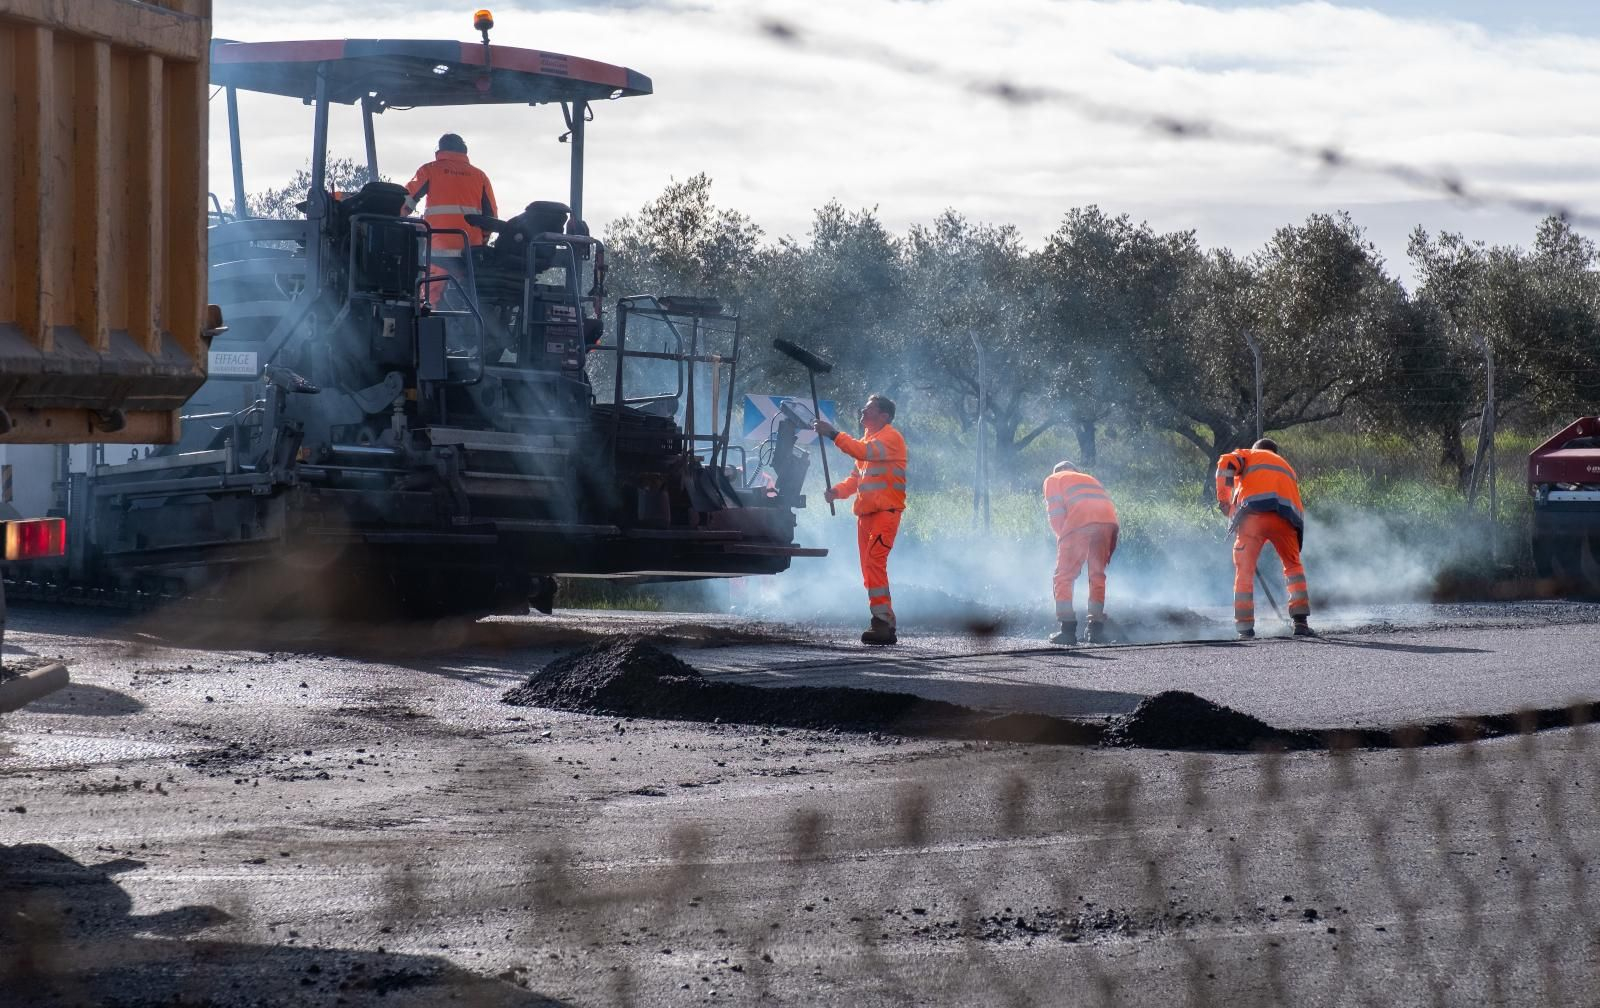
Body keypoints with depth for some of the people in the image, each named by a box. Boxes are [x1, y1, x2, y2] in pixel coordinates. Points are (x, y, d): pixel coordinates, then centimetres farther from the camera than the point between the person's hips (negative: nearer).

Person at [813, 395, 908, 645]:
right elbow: (857, 477, 23)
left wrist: (833, 434, -23)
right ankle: (885, 624, 13)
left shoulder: (891, 437, -7)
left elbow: (863, 452, -25)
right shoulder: (868, 439, 23)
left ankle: (881, 622, -22)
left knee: (874, 563, -19)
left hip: (885, 511, -10)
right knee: (869, 567, 9)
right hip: (865, 512, 10)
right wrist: (837, 490, 4)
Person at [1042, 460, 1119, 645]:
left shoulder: (1053, 480, 25)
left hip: (1080, 521, -4)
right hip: (1109, 521, 5)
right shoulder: (1090, 479, 39)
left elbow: (1055, 512, 8)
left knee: (1064, 577, 3)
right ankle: (1097, 629, 11)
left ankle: (1068, 629, -5)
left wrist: (1062, 536, 18)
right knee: (1097, 575, 16)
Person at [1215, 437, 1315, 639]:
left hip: (1253, 514, -3)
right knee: (1293, 566, 21)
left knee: (1244, 570, 7)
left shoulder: (1248, 455, 27)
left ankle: (1245, 627, 0)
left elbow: (1226, 464, 4)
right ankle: (1301, 622, 11)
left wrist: (1224, 499, 6)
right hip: (1285, 518, 3)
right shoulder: (1286, 466, 38)